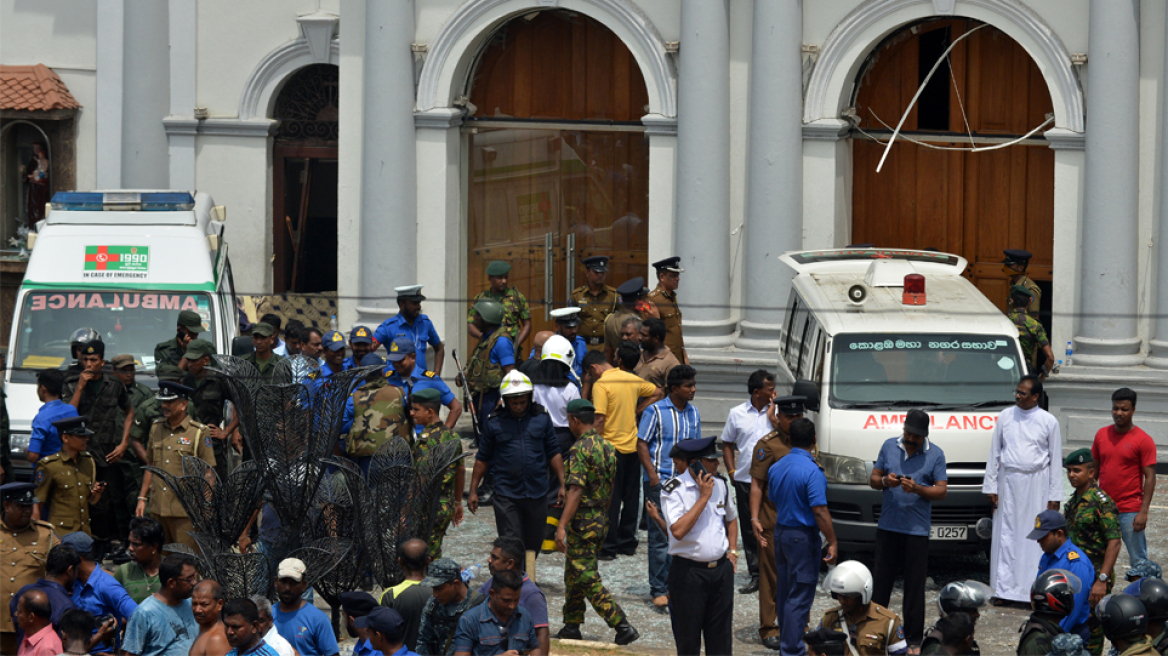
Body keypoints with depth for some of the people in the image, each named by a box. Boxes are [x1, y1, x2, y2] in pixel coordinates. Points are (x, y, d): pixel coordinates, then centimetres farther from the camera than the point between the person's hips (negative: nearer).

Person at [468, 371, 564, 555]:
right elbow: (482, 459, 7)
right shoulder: (494, 422, 0)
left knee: (533, 545, 12)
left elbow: (554, 454, 8)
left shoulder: (541, 418, 3)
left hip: (537, 492, 2)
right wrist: (473, 491, 5)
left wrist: (563, 485, 3)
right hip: (506, 496, -2)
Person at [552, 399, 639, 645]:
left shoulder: (580, 449, -17)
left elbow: (576, 489, -24)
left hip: (582, 521, -9)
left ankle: (622, 625, -13)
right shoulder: (607, 447, 9)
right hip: (602, 519, 9)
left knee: (587, 579, -6)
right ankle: (572, 626, 24)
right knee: (573, 575, 20)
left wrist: (562, 526, -26)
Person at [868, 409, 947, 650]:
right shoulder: (889, 446, 8)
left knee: (914, 585, 0)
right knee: (882, 581, 7)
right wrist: (884, 481, -12)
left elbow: (941, 491, -2)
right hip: (888, 527, 2)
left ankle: (913, 637, 5)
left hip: (917, 529, -2)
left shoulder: (935, 454, 1)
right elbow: (873, 478, 11)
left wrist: (917, 489, -19)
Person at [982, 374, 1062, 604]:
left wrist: (1055, 496, -1)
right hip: (1008, 482, 2)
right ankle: (1004, 588, 6)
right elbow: (994, 453, 10)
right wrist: (991, 486, 5)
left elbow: (1055, 460, 2)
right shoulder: (1005, 417, 5)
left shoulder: (1048, 421, -1)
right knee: (1006, 536, 2)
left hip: (1036, 484, -2)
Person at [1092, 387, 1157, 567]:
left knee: (1138, 561, -2)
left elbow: (1150, 478, -9)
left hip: (1130, 511, -5)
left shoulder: (1143, 440, -7)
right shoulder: (1102, 435, 8)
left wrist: (1143, 512, -15)